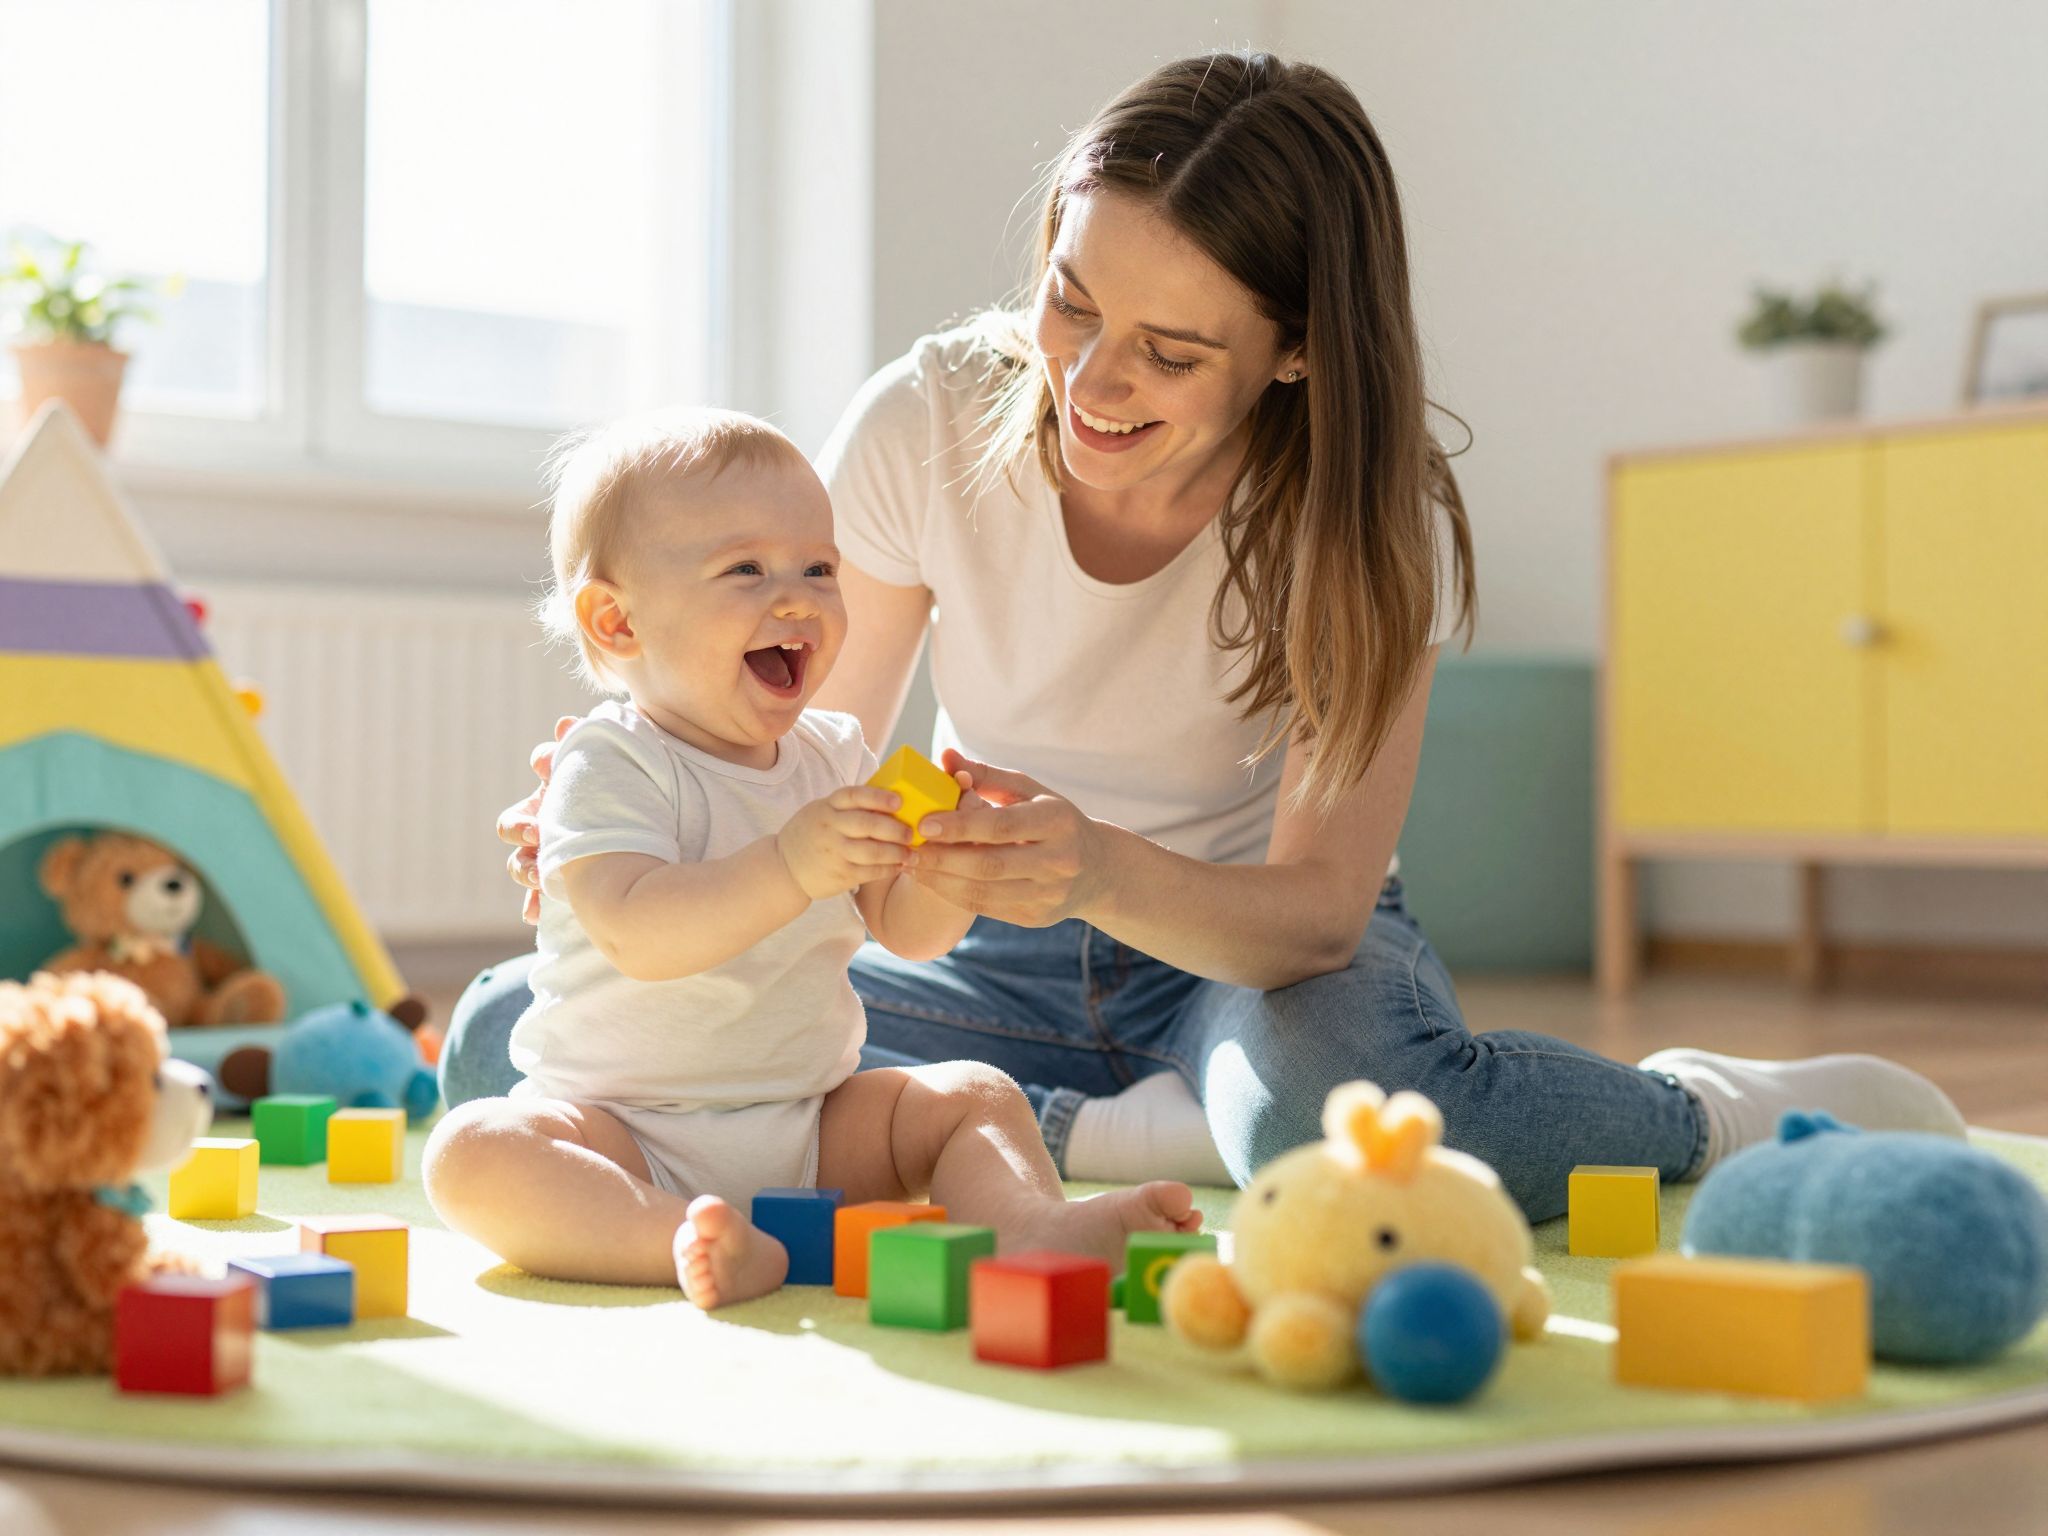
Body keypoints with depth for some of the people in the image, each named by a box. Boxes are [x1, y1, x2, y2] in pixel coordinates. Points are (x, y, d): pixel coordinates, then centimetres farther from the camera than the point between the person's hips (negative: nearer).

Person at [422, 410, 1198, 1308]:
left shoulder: (834, 754, 7)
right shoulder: (609, 767, -13)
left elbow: (907, 930, 7)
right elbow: (637, 936, -29)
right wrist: (787, 867, -41)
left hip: (809, 1128, 5)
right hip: (622, 1128, -5)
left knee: (973, 1095, -7)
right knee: (473, 1150, -30)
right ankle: (695, 1243, -47)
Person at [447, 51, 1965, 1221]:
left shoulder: (1373, 522, -19)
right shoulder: (928, 424, -15)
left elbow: (1316, 910, -24)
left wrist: (1106, 872, -45)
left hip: (1259, 949, -3)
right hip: (995, 969, 4)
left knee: (1328, 1116, -43)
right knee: (510, 1040, -20)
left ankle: (1713, 1111, -12)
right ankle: (1103, 1137, -20)